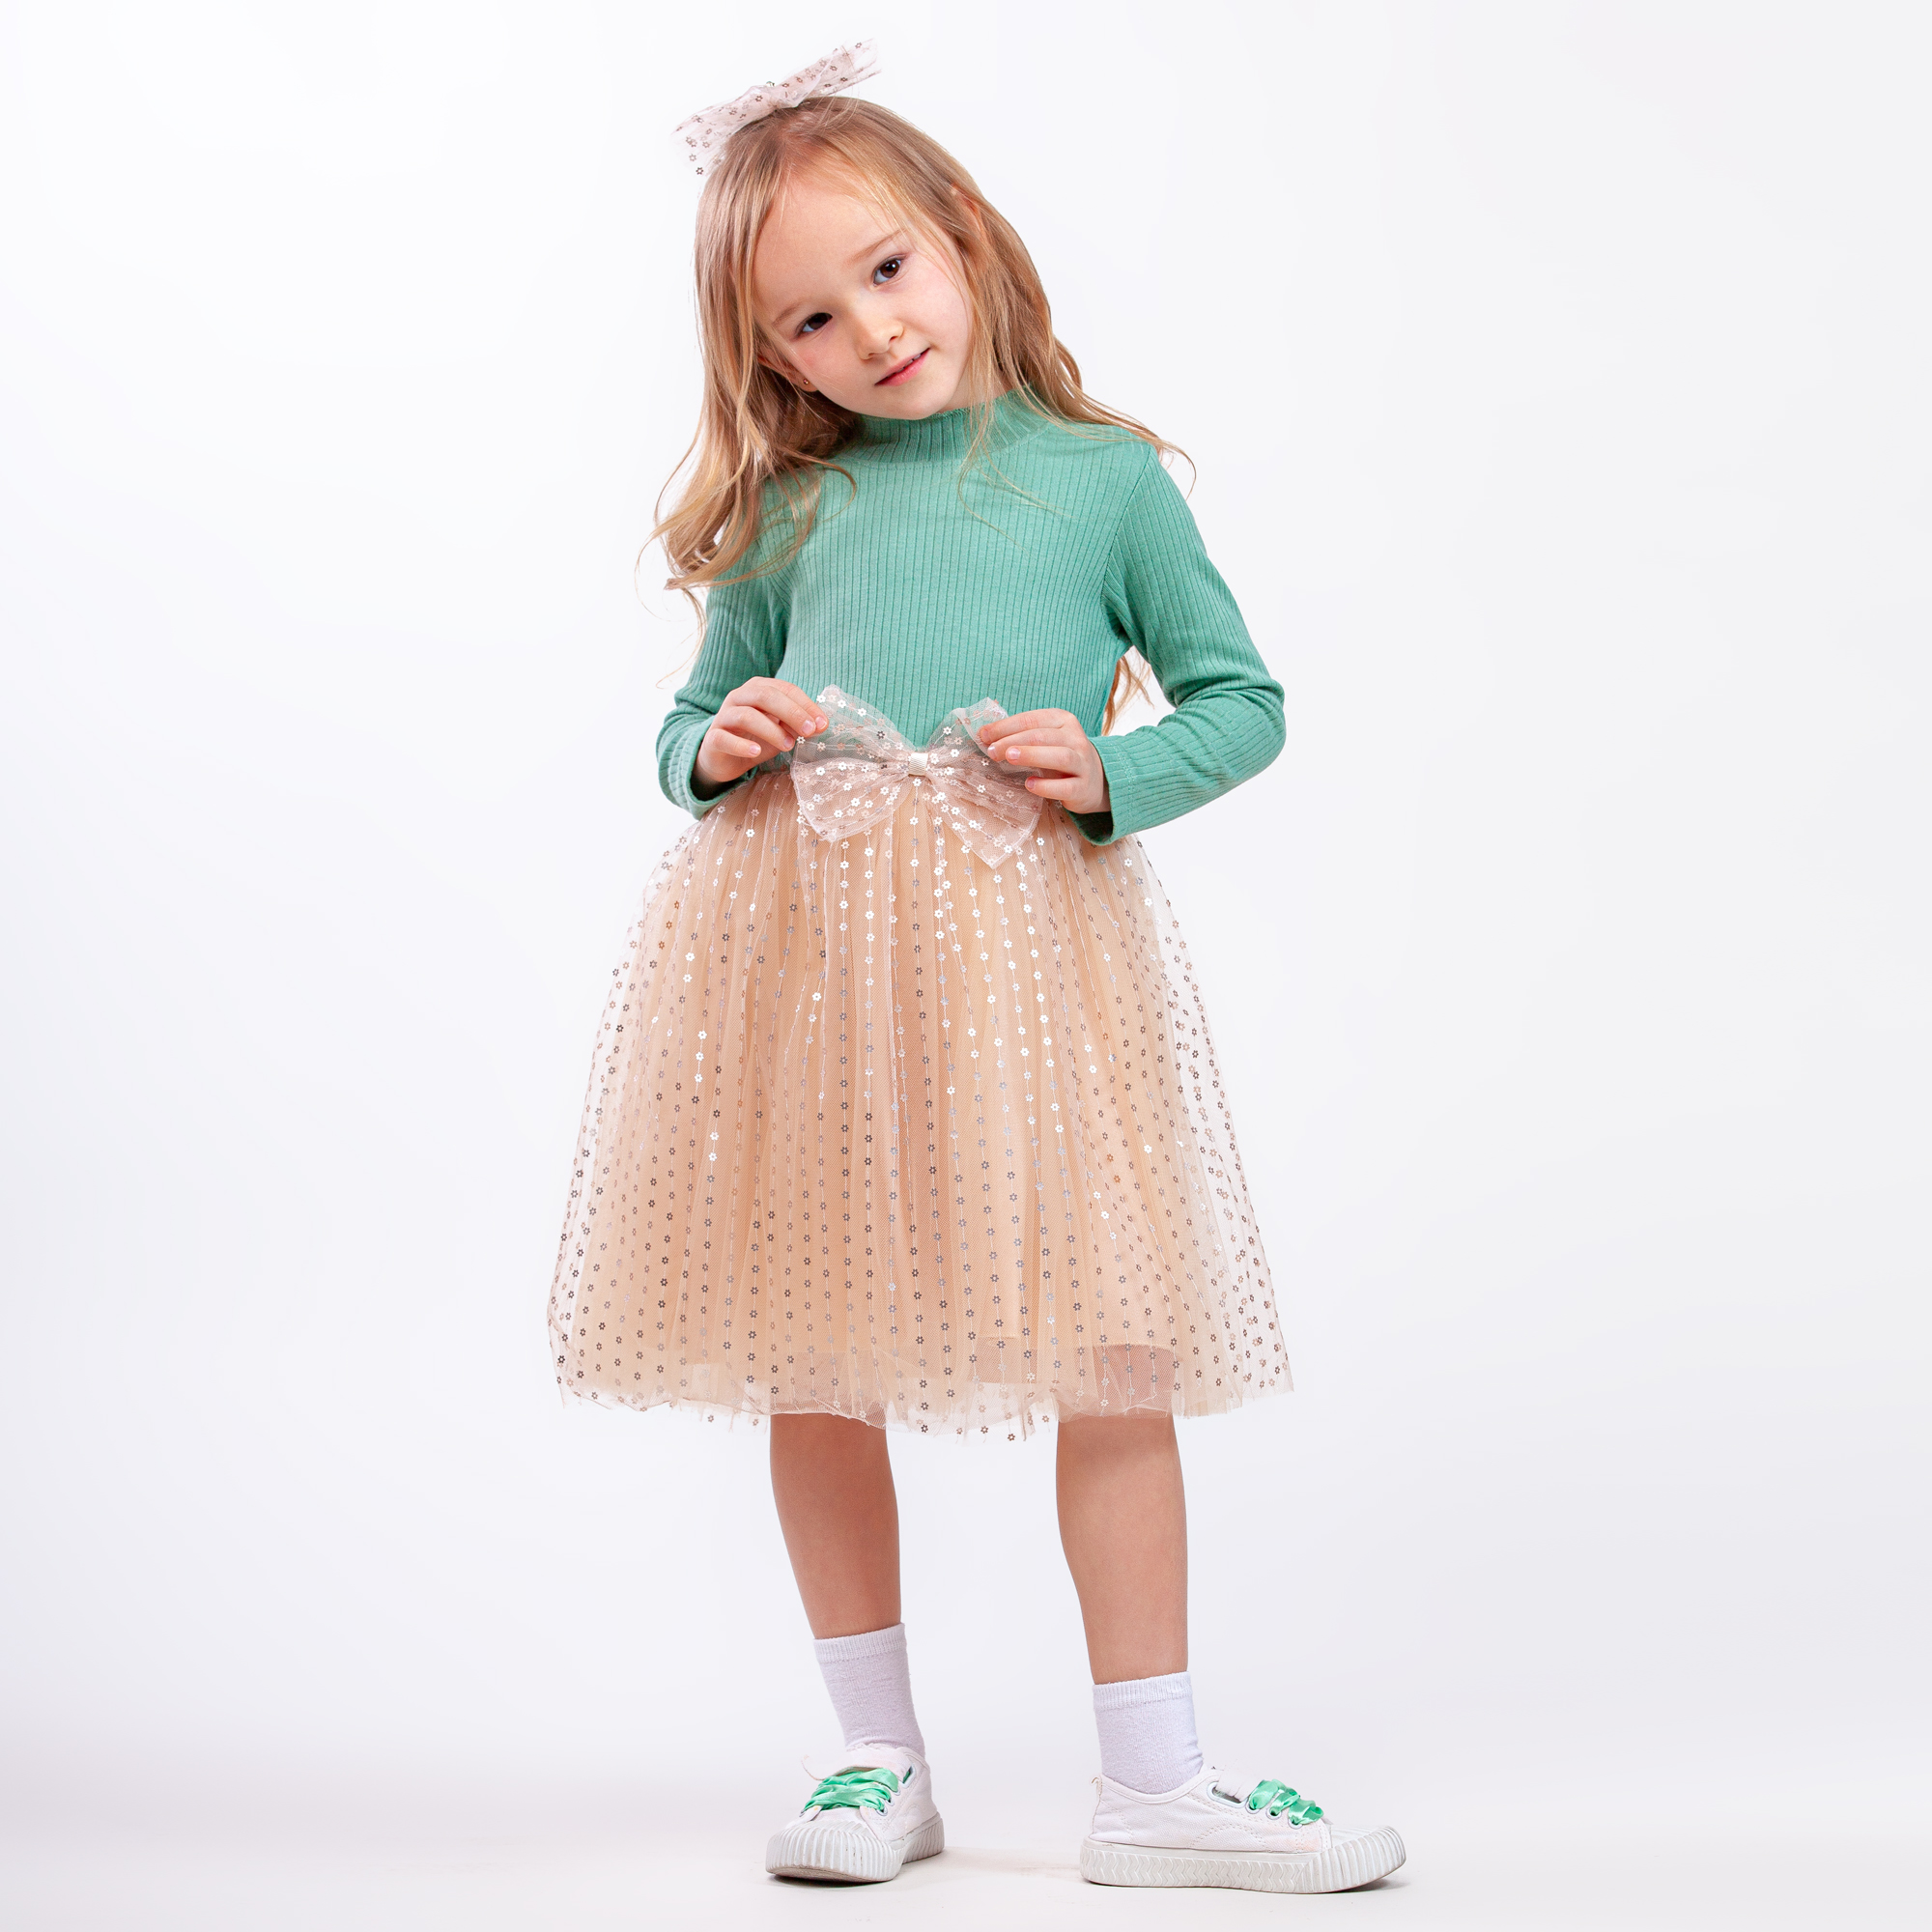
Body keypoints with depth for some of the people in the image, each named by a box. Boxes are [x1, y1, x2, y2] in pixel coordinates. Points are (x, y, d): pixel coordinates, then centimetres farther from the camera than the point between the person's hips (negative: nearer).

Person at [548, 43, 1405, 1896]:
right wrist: (717, 751, -4)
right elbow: (692, 721, 19)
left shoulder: (1103, 478, 7)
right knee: (813, 1358, 6)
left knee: (1109, 1351, -1)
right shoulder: (789, 514, 11)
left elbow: (1244, 701, 8)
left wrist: (1108, 774, -9)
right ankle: (878, 1754, 23)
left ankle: (1155, 1782, 12)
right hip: (794, 941, 2)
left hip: (1024, 939, -2)